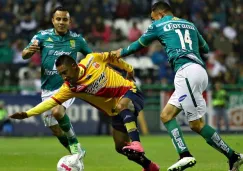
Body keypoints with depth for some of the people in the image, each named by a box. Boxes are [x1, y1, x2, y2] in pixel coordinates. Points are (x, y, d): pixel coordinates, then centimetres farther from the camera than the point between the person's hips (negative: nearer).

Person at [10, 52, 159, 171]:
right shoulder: (70, 88, -11)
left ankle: (136, 144, -48)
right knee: (121, 147, 2)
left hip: (131, 93, -5)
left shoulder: (92, 60, -14)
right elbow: (51, 101, -18)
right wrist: (27, 114, -27)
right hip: (116, 111, 5)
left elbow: (111, 57, 4)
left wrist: (129, 69, 17)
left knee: (122, 106, -39)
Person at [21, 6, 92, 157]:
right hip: (48, 89, 3)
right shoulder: (43, 36, -3)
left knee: (57, 111, -32)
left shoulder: (77, 39, -1)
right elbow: (24, 55, -11)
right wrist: (29, 51, -34)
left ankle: (74, 142, -11)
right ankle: (77, 153, 29)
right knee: (56, 130, 7)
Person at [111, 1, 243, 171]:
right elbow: (205, 49, 33)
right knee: (166, 115, 7)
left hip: (186, 71, -8)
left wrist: (121, 53, 41)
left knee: (197, 124, -10)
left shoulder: (159, 25, 10)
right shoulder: (189, 24, 25)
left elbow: (138, 45, 24)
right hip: (199, 70, 8)